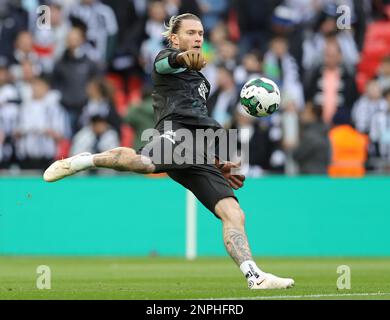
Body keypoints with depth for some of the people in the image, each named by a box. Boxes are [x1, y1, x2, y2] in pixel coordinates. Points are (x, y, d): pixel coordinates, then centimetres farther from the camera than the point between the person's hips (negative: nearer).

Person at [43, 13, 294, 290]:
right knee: (142, 162, -41)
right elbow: (169, 61, -12)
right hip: (178, 132, -8)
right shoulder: (166, 59, 16)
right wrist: (185, 57, -37)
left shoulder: (198, 79, 39)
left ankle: (255, 277, -11)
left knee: (234, 213, -5)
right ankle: (84, 161, -22)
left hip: (202, 155, 8)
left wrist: (219, 164, 37)